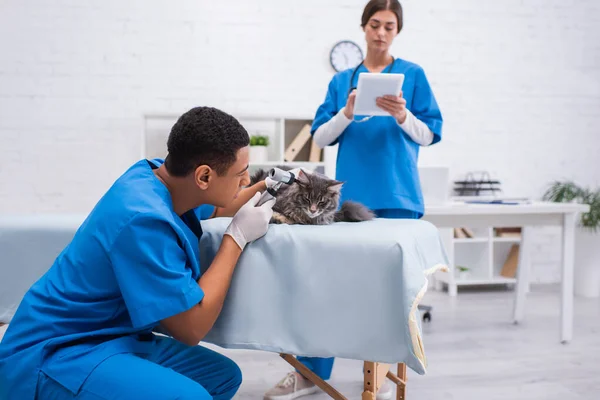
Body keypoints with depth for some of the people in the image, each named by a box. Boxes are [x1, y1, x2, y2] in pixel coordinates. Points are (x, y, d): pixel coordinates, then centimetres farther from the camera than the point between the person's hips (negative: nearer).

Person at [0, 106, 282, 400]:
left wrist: (267, 187, 12)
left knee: (225, 375, 10)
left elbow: (214, 207, 23)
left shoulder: (156, 172, -2)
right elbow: (191, 329, -22)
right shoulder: (144, 221, -30)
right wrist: (237, 237, -17)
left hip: (110, 338, 10)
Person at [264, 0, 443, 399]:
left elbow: (429, 135, 1)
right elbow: (320, 137, 5)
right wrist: (347, 113, -13)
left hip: (397, 194, -1)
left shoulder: (413, 74, 6)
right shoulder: (342, 80, 11)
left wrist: (403, 116, -18)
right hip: (350, 193, 2)